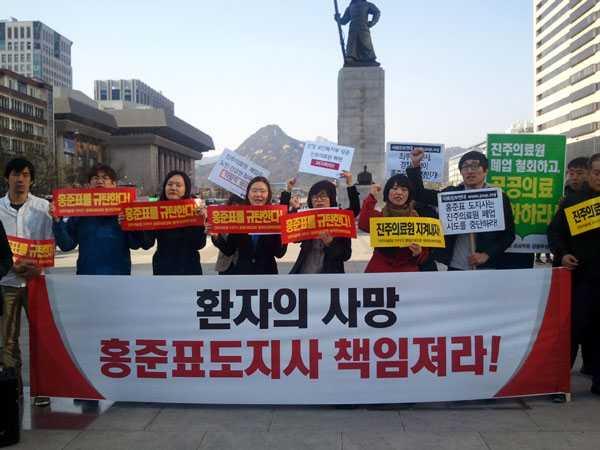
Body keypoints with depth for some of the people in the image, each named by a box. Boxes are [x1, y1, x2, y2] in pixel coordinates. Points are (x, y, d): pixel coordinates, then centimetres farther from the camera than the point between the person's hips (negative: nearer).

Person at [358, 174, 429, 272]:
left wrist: (417, 253, -11)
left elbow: (425, 254, 13)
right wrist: (372, 195, -10)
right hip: (379, 270, -1)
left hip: (408, 269, 1)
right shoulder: (379, 215, 8)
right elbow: (364, 225, -16)